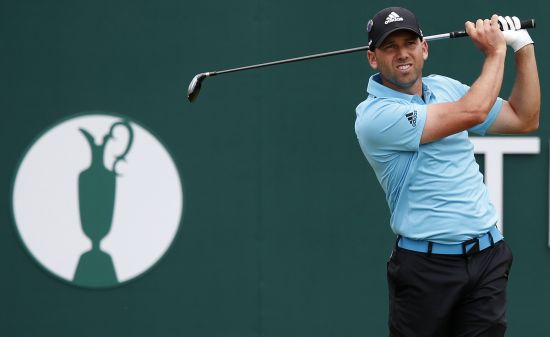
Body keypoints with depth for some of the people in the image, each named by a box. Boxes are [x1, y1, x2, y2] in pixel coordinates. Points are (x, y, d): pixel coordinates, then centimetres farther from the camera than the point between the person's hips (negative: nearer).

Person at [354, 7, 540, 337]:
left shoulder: (445, 87, 11)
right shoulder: (375, 116, -13)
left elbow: (524, 119, 17)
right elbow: (472, 112, -18)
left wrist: (523, 47, 8)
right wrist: (496, 52, -4)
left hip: (488, 256, 6)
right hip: (426, 264, -5)